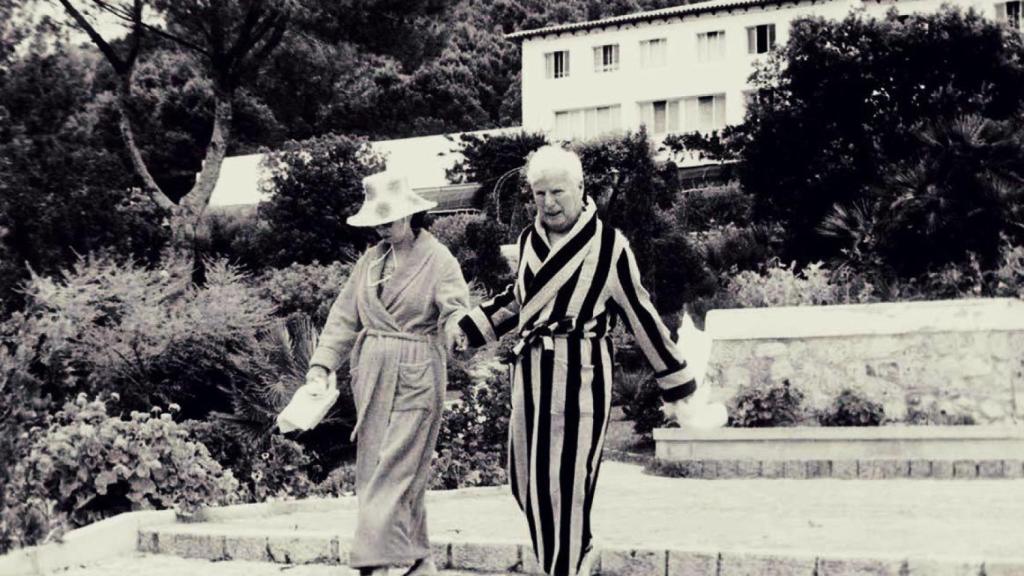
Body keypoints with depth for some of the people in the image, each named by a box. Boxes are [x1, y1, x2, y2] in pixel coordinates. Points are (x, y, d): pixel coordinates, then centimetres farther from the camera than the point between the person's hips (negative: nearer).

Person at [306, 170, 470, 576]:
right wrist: (322, 365, 0)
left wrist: (459, 327, -41)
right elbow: (344, 317, 10)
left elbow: (457, 308, -17)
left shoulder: (438, 259, -7)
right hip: (372, 375, 7)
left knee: (393, 473, -8)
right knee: (372, 469, 10)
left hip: (415, 378, -7)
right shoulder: (371, 260, 10)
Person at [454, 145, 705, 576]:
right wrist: (468, 328, 17)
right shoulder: (529, 240, 8)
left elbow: (641, 315, -3)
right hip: (531, 372, 6)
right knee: (525, 479, 11)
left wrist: (675, 382, 1)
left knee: (567, 480, -4)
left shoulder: (609, 245, -9)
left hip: (581, 375, -6)